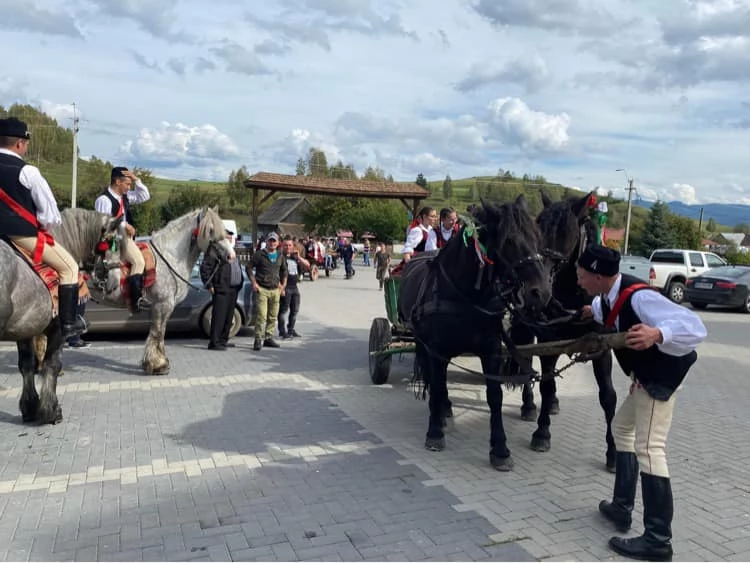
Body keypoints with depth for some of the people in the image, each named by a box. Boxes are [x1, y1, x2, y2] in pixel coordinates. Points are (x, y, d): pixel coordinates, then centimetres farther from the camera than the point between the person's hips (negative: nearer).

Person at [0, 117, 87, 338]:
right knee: (69, 267, 9)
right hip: (24, 235, -7)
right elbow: (51, 216, -12)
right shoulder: (27, 172, -15)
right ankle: (68, 323, 7)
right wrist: (43, 224, 7)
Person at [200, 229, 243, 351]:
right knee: (219, 317, -8)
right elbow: (204, 268, -13)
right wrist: (209, 285, -14)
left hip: (233, 290, 9)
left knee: (229, 318, 13)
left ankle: (223, 340, 22)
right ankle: (214, 342, -4)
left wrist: (239, 285, 19)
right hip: (221, 290, -9)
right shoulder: (214, 251, -7)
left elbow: (238, 270, 29)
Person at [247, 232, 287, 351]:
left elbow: (284, 271, 25)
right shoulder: (259, 255, -1)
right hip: (262, 289, -5)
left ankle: (268, 338, 20)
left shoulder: (280, 256, 13)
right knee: (261, 315, -12)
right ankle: (258, 339, -7)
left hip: (275, 290, 5)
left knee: (273, 316, 9)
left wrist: (283, 284, 15)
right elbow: (249, 267, 0)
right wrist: (254, 283, -7)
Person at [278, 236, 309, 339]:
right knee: (284, 309, -5)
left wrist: (298, 257, -5)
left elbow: (307, 265, 9)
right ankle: (282, 331, 1)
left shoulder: (295, 257, 15)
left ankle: (291, 329, 25)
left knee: (295, 310, 13)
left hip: (295, 286, 7)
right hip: (285, 287, -7)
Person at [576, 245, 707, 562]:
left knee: (648, 448, -12)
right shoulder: (611, 295, -3)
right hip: (647, 376, 11)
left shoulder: (639, 297, -32)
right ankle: (622, 508, 32)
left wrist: (657, 334, -55)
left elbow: (695, 327, -40)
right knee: (621, 429, 21)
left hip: (662, 377, -10)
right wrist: (595, 312, 31)